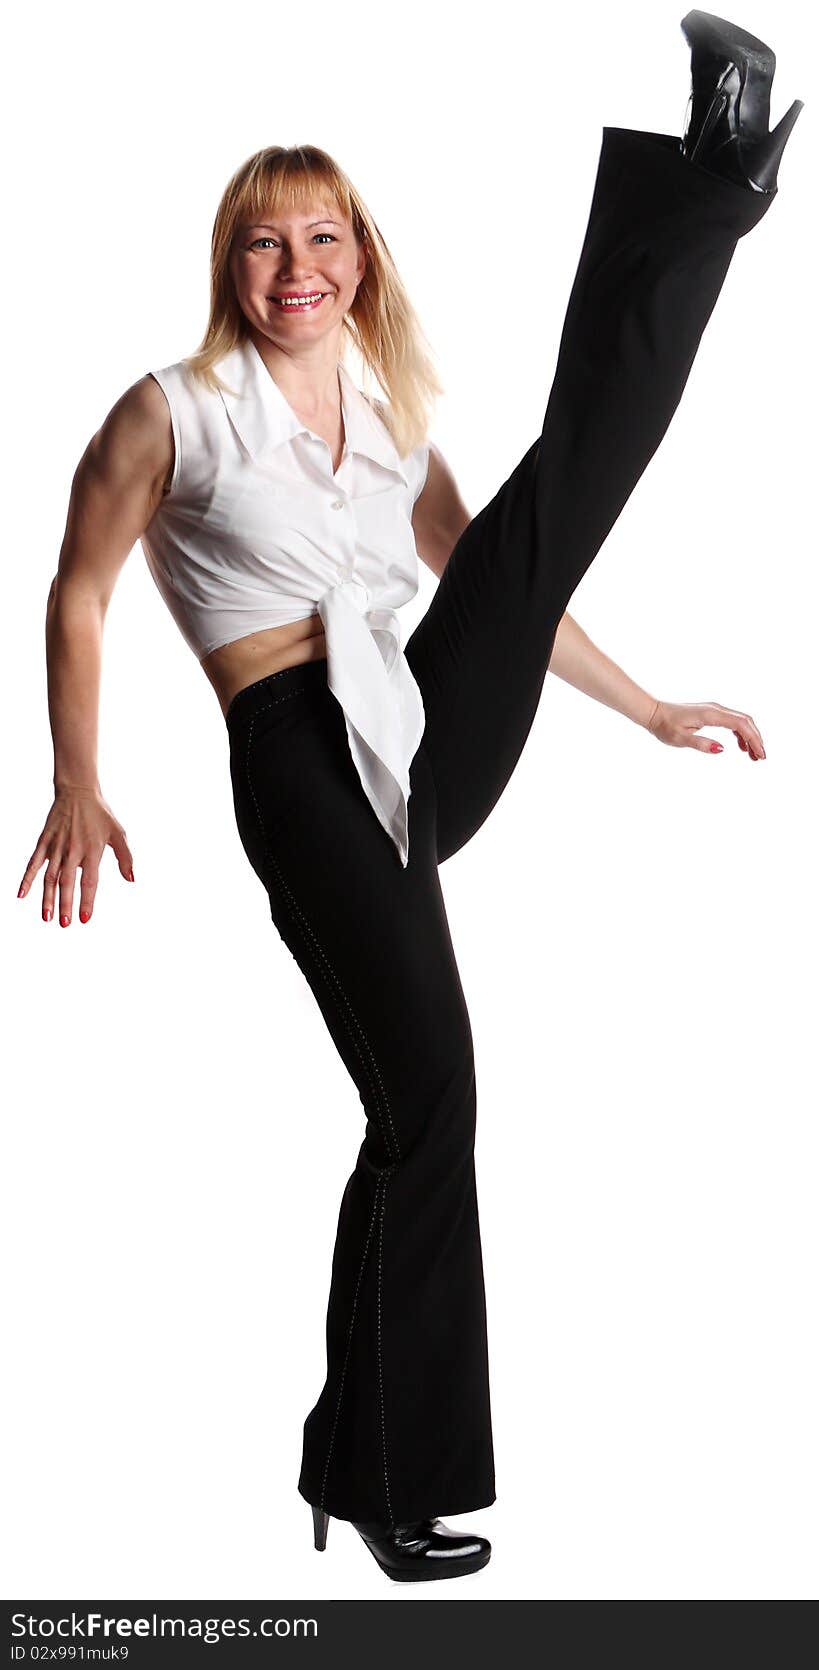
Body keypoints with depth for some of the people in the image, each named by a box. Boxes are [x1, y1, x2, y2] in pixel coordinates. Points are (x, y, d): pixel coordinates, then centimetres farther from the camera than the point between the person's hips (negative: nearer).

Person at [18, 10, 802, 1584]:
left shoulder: (393, 432, 19)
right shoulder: (172, 412, 2)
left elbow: (509, 582, 26)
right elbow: (78, 595, 9)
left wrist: (650, 707, 25)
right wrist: (77, 791, 2)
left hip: (430, 740, 4)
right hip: (302, 768, -3)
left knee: (568, 477, -11)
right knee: (425, 1096, -12)